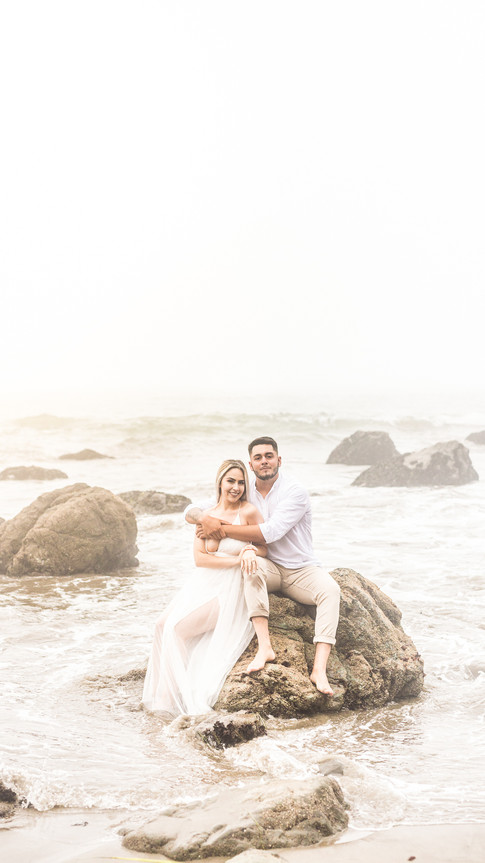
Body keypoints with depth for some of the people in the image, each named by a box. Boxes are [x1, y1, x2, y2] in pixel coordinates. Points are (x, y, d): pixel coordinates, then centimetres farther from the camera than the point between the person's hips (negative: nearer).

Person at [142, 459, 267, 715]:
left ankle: (174, 698, -8)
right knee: (163, 624, -14)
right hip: (202, 584, 6)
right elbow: (199, 557, -1)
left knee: (178, 629, -19)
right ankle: (164, 693, -9)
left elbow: (265, 547, 3)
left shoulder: (248, 513, -6)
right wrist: (236, 560, -15)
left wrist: (250, 552, -20)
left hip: (230, 591, -6)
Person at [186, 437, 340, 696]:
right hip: (269, 569, 2)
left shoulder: (295, 493, -11)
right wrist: (204, 518, -20)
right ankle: (265, 647, -41)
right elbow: (191, 511, 6)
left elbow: (270, 532, -23)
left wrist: (221, 529, -21)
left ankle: (319, 669, -44)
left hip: (301, 571, -2)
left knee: (330, 589, -33)